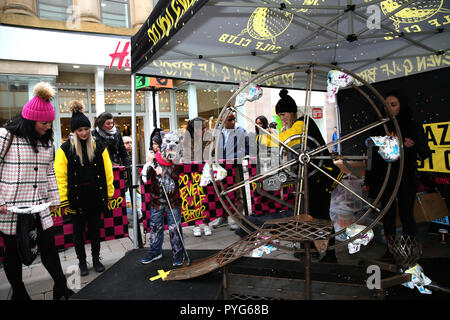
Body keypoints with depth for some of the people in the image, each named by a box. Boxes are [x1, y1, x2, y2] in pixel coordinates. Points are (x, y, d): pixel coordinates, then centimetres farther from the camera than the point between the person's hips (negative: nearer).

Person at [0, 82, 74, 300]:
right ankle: (19, 293, 30)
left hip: (39, 206, 5)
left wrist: (54, 199, 12)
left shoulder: (47, 140, 8)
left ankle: (61, 288, 23)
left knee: (49, 245, 9)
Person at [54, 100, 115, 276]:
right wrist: (63, 199, -10)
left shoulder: (99, 146, 1)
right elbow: (60, 175, -7)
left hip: (95, 197, 1)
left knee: (95, 229, 14)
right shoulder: (65, 148, -5)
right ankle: (82, 262, 29)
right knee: (78, 231, 12)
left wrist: (109, 193, 2)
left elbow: (107, 171, 3)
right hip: (76, 198, -1)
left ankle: (96, 259, 31)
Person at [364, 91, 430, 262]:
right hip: (385, 178, 3)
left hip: (406, 179, -3)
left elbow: (425, 153, 1)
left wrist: (413, 146, -22)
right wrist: (368, 180, 12)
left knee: (406, 214, 0)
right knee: (388, 214, 9)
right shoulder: (379, 127, 8)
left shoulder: (413, 127, 0)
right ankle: (390, 249, 21)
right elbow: (372, 154, 12)